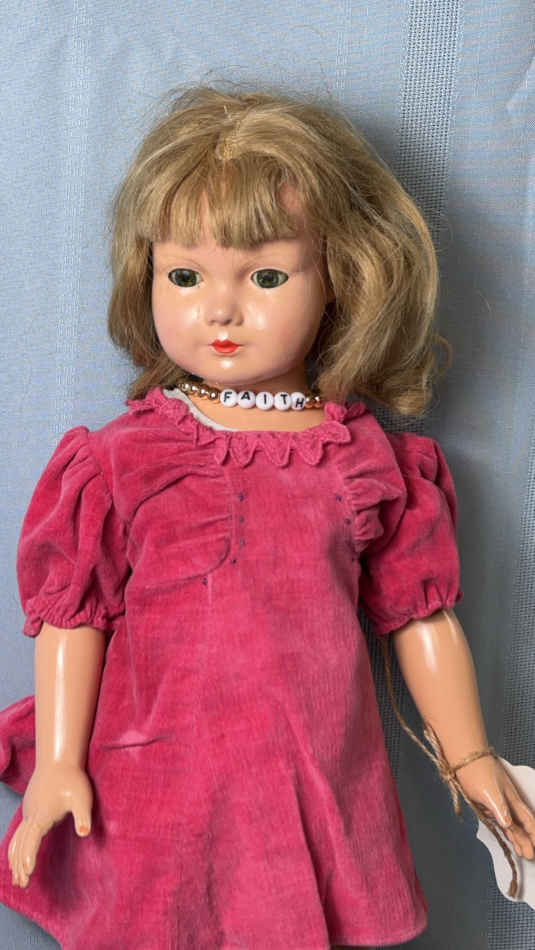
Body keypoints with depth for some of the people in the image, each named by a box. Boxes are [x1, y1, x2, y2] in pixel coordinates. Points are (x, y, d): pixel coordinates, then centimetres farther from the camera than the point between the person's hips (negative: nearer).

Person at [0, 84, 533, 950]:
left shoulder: (372, 463, -2)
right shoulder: (122, 458, -5)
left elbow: (421, 617, 5)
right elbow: (73, 616, -2)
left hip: (319, 790, 1)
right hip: (152, 794, 0)